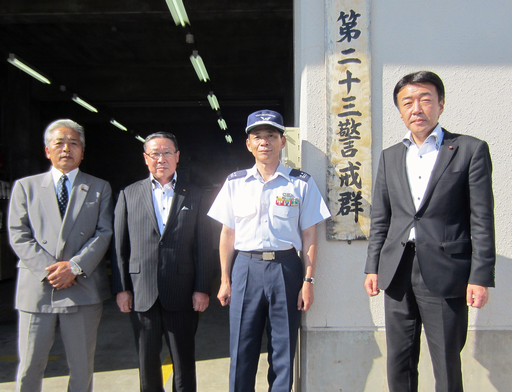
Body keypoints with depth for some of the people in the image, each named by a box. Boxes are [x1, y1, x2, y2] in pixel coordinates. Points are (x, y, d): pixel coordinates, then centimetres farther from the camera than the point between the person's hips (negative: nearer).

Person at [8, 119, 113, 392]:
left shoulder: (100, 188, 10)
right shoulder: (25, 186, 10)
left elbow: (104, 233, 0)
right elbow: (18, 236, 1)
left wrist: (75, 266, -13)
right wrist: (49, 270, -11)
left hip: (83, 289, 0)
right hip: (36, 289, 0)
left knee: (82, 368, 10)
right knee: (29, 368, 7)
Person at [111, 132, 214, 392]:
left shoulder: (194, 196, 6)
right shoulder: (129, 195, 8)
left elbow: (204, 246, 2)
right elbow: (120, 246, 6)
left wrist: (202, 289, -4)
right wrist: (121, 288, 0)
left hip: (182, 293, -1)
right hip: (141, 293, 1)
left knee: (184, 360, 8)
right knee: (147, 360, 12)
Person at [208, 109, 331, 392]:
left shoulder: (301, 183, 3)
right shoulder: (235, 183, 8)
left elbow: (309, 236, 2)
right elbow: (227, 234, 10)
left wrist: (308, 281, -3)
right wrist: (225, 280, 7)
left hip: (286, 268, -1)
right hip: (246, 268, 1)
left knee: (283, 352, 7)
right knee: (242, 350, 6)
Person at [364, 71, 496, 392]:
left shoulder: (471, 150, 0)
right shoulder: (390, 157, 13)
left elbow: (482, 219, -4)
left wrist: (481, 276, -9)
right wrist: (373, 267, 9)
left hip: (445, 273, -4)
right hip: (398, 273, 4)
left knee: (447, 366, 5)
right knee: (399, 364, 12)